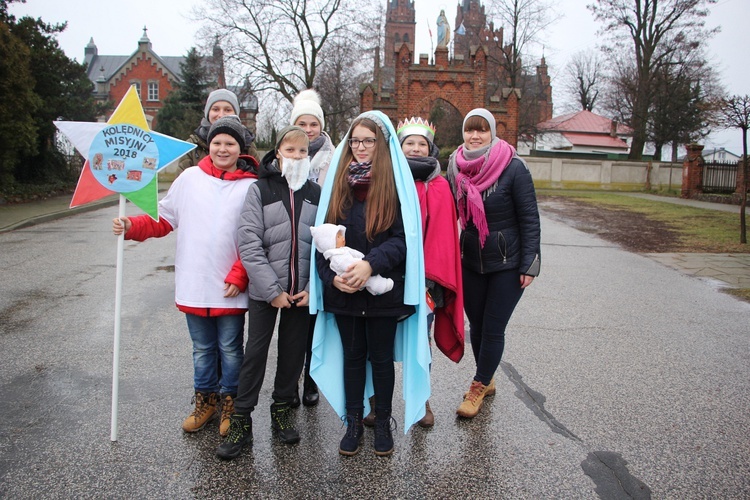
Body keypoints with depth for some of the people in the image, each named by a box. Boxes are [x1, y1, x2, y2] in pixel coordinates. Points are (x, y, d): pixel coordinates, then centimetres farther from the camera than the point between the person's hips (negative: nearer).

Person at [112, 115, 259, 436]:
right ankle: (205, 400, 35)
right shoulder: (190, 178, 4)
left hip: (231, 289, -2)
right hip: (194, 286, 3)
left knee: (230, 349, 11)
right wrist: (132, 227, -7)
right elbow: (165, 219, 8)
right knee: (202, 349, 16)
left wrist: (239, 276, -12)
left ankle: (230, 401, 30)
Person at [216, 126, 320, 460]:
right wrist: (272, 290, -14)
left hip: (302, 291, 3)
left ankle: (282, 411, 29)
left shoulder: (316, 193, 5)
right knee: (255, 353, 3)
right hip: (265, 291, -2)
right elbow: (249, 245, -10)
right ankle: (241, 422, 14)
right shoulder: (260, 190, -3)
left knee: (293, 352, 11)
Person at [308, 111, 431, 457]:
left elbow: (403, 237, -11)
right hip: (343, 291, 3)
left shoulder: (396, 182, -4)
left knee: (381, 357, 11)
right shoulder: (338, 182, 6)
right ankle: (353, 423, 28)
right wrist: (331, 275, -11)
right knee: (352, 356, 14)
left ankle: (383, 423, 28)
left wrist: (371, 264, -24)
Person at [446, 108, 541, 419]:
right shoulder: (456, 167, 0)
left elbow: (530, 219, -11)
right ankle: (487, 381, 33)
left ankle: (478, 387, 19)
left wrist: (529, 264, -14)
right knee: (476, 325, 13)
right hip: (470, 262, 5)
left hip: (507, 264, -4)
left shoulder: (513, 168, -14)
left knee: (493, 329, 1)